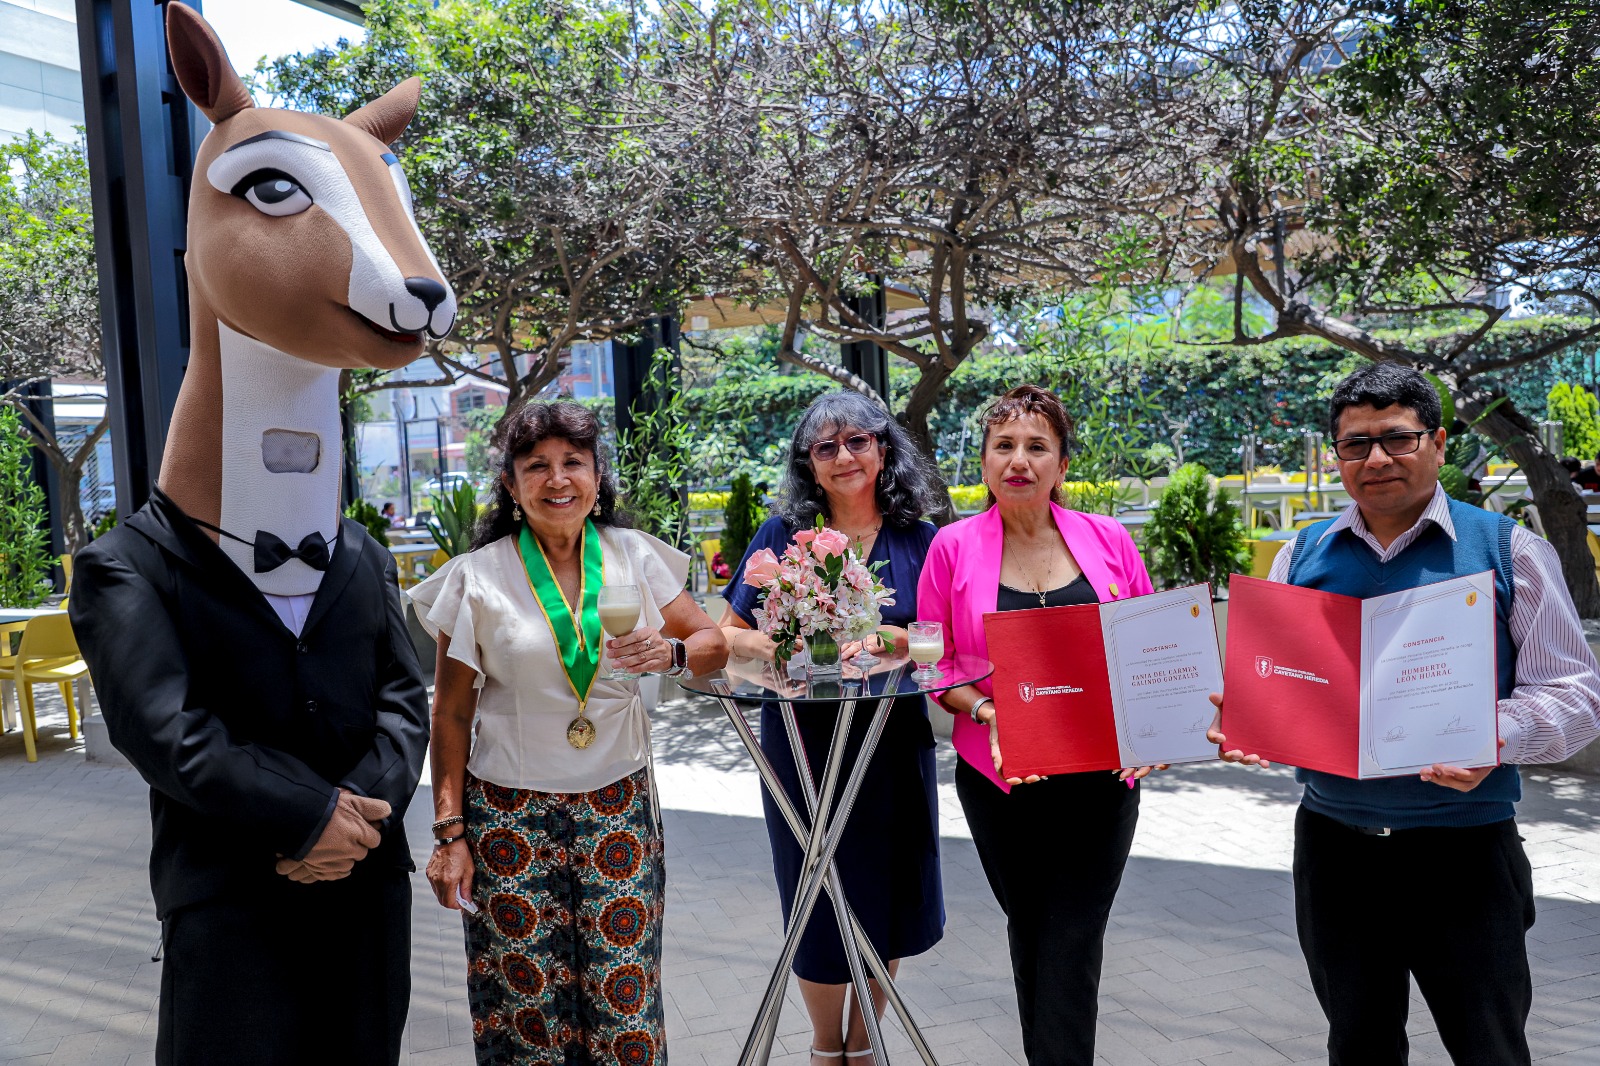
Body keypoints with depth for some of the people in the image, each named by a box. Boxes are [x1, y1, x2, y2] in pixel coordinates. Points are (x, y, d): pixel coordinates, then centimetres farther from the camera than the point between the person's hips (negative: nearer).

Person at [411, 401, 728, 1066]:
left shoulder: (635, 557, 1)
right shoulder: (478, 576, -4)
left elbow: (714, 643, 7)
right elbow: (452, 714, -1)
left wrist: (673, 654, -15)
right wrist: (449, 833, -3)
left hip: (617, 804, 2)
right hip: (510, 812, -1)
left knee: (624, 1005, 3)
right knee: (524, 999, 5)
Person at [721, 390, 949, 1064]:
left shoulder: (919, 542, 1)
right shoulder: (783, 535, -2)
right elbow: (728, 634, -1)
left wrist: (891, 640, -20)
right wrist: (776, 647, -20)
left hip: (894, 746, 2)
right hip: (802, 746, -1)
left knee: (891, 902, 13)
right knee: (821, 909, 9)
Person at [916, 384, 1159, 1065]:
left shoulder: (1108, 540, 0)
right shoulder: (954, 547, -3)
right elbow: (934, 660, 0)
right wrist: (986, 711, -16)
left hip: (1101, 778, 0)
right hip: (1001, 779, 0)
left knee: (1074, 948, 2)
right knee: (1029, 932, 17)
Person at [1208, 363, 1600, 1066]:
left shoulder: (1507, 551, -1)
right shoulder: (1302, 558, 6)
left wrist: (1495, 736, -24)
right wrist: (1237, 720, -11)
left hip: (1465, 849, -2)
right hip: (1332, 844, 3)